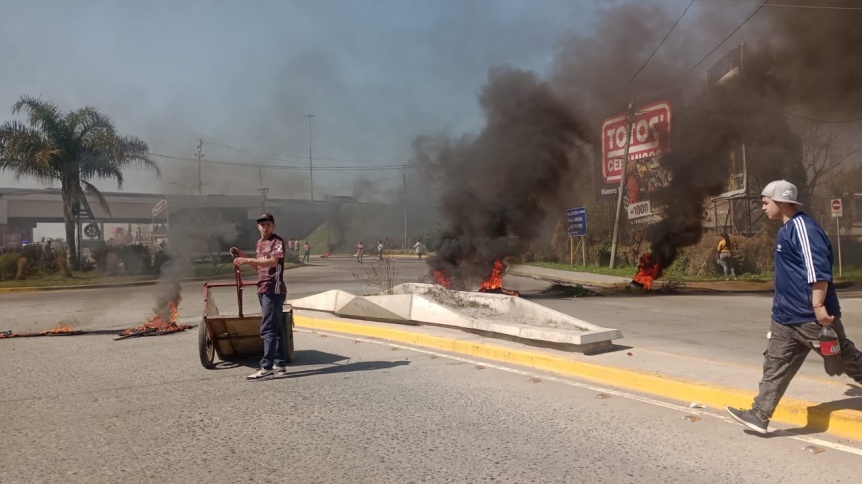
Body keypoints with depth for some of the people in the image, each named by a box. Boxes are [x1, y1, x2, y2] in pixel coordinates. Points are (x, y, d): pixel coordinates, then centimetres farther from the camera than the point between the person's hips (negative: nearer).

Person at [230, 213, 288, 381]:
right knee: (276, 329, 11)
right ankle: (280, 365, 16)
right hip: (263, 290, 9)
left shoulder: (277, 241, -9)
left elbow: (273, 261, -25)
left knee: (268, 329, -11)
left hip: (273, 290, -9)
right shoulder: (259, 243, 18)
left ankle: (266, 368, -11)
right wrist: (243, 255, 10)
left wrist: (247, 260, -30)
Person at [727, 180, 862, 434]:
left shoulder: (802, 227, -18)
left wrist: (819, 306, -28)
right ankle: (759, 415, 12)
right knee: (776, 366, 8)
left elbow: (818, 269, -26)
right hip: (787, 317, 10)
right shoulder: (787, 230, 13)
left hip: (812, 317, -10)